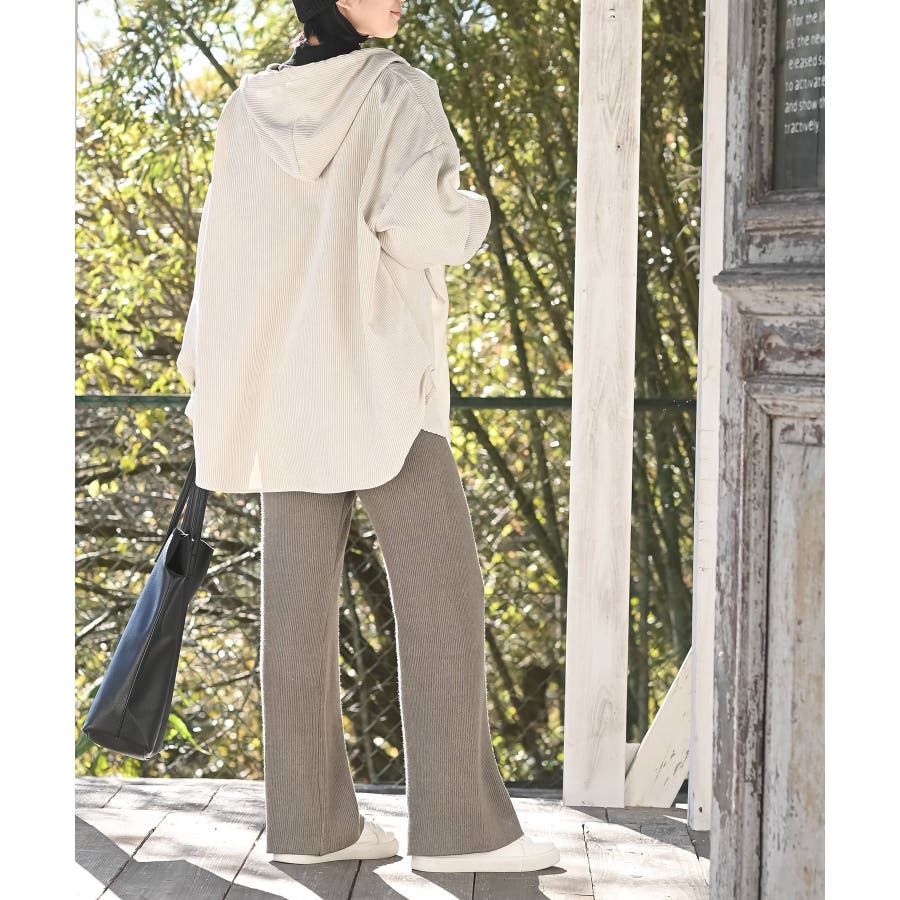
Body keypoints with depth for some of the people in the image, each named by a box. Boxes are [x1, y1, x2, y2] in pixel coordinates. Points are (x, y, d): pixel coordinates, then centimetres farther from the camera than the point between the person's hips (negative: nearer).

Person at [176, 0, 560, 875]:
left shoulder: (250, 105, 7)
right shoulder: (401, 92, -9)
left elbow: (224, 245, 8)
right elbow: (414, 226, -18)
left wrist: (208, 378, 15)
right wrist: (470, 215, 4)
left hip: (284, 376, 6)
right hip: (384, 375, -6)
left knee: (301, 596, 5)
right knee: (440, 590, -2)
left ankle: (309, 818, 8)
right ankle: (459, 823, -4)